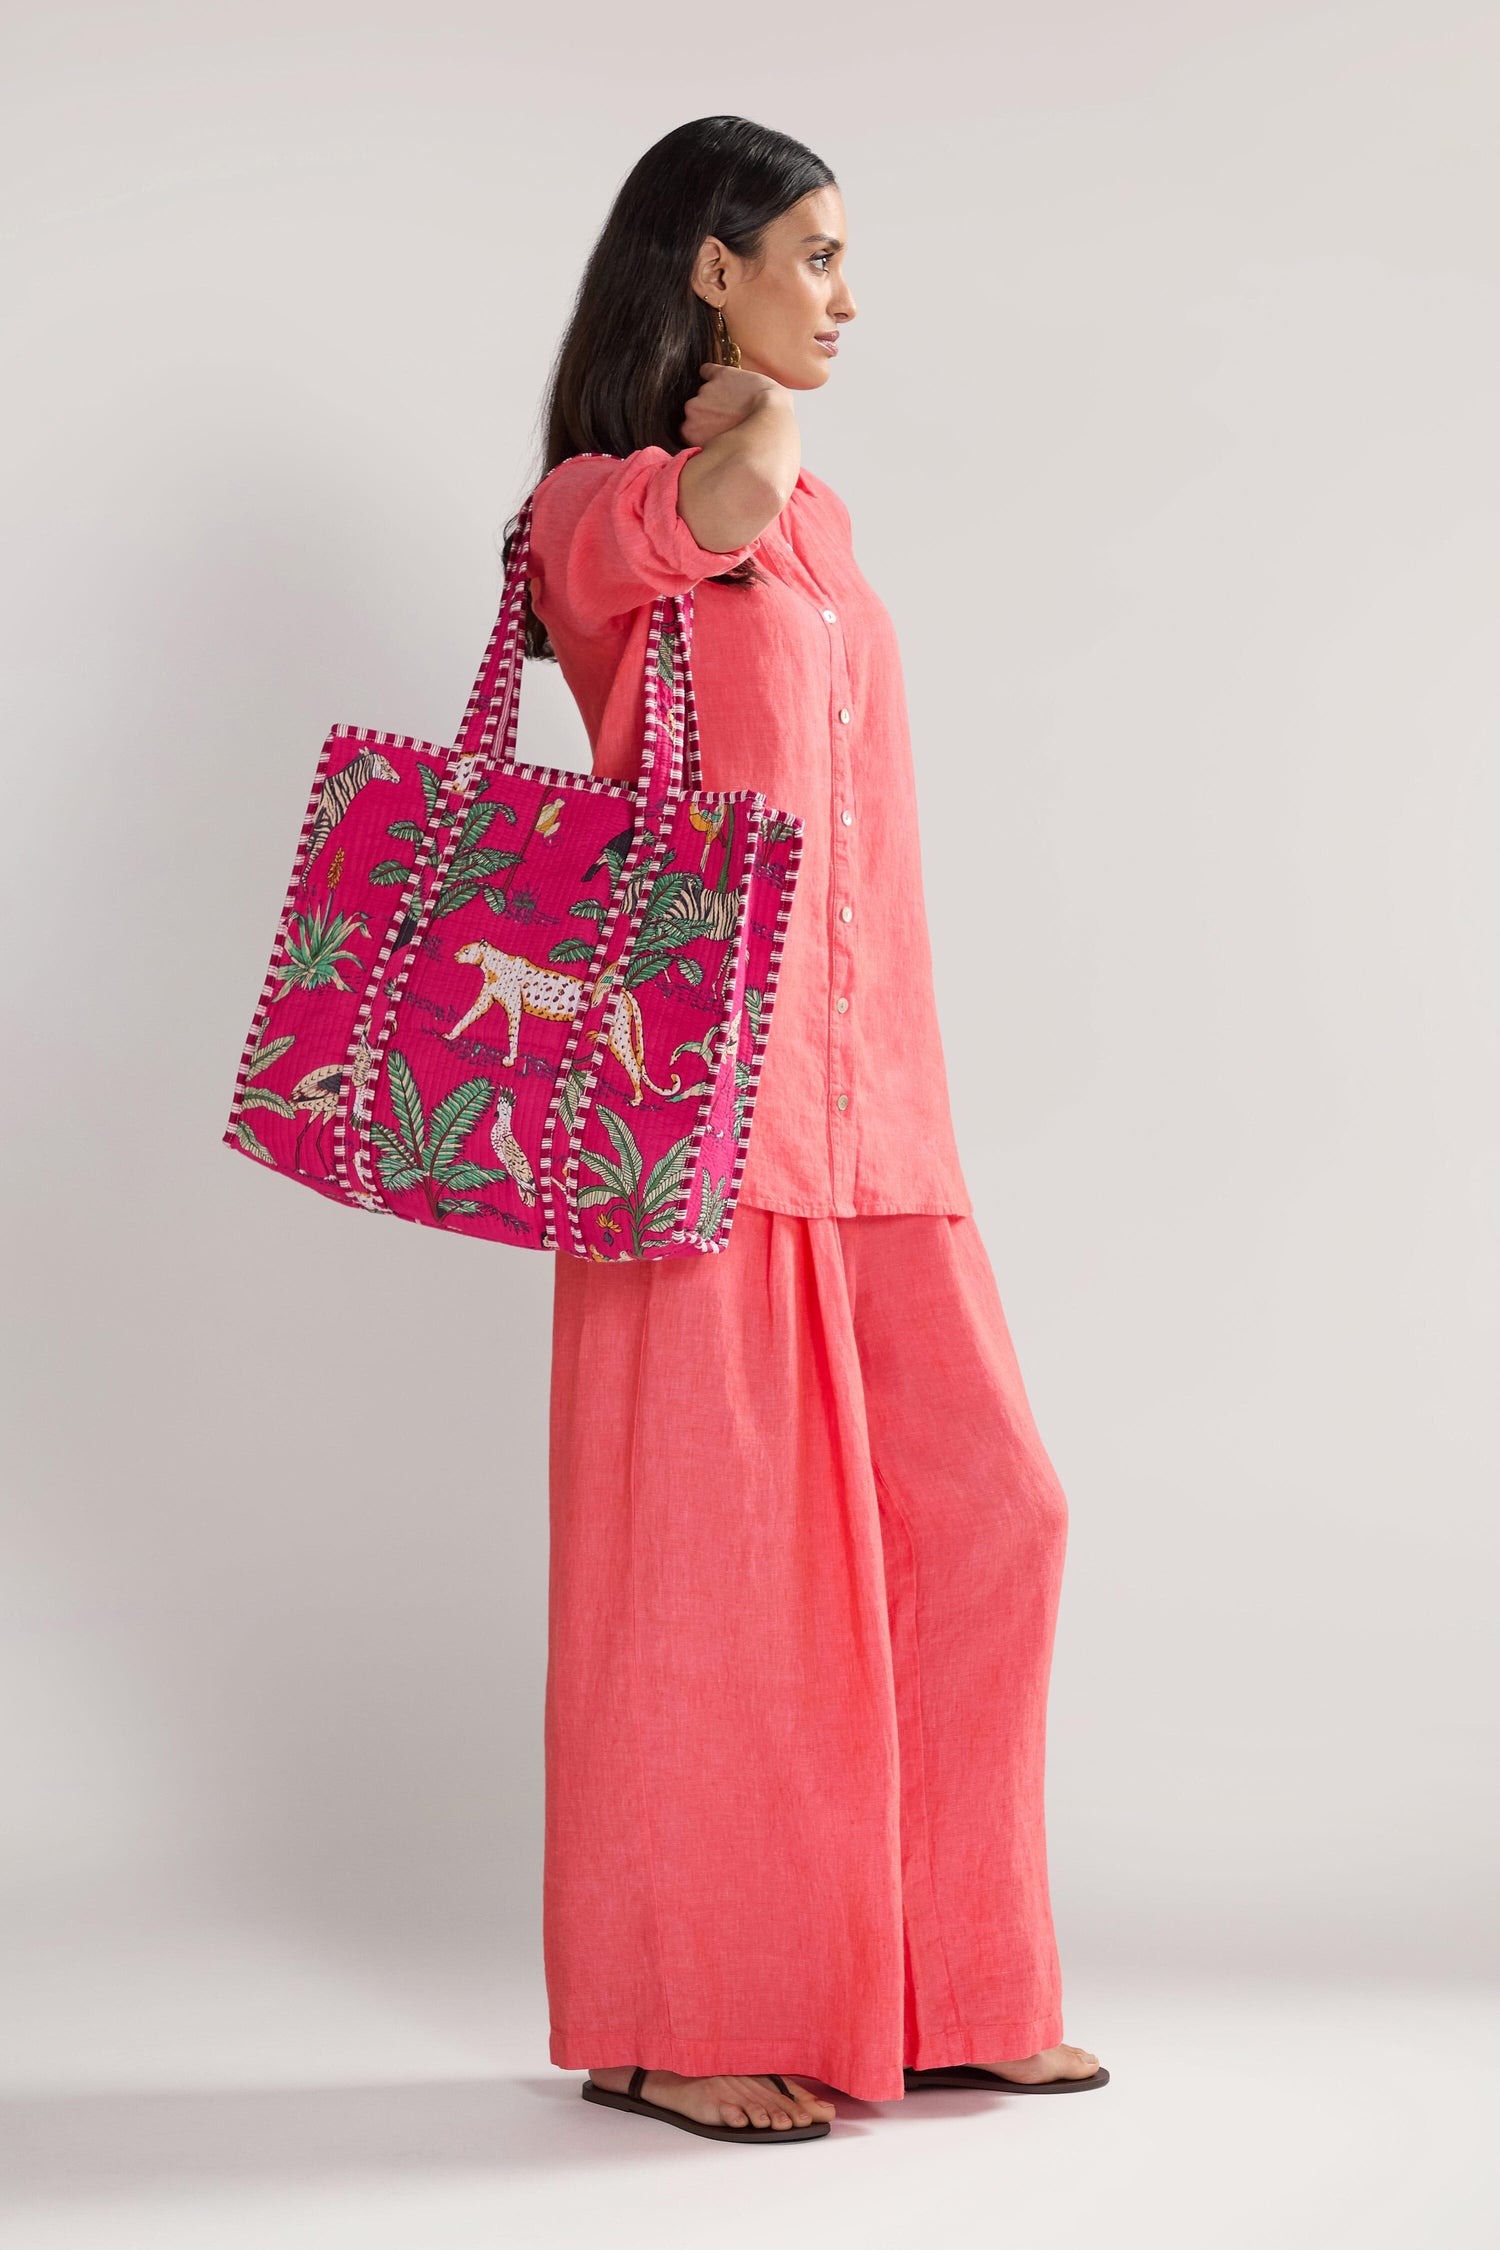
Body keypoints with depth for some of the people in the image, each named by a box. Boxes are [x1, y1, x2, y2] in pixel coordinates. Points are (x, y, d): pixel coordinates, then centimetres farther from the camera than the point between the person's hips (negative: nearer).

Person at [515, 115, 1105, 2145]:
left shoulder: (824, 525, 20)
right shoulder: (597, 508, -4)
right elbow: (726, 502, -31)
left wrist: (910, 1102, 19)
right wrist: (734, 415, -10)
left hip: (870, 1106, 8)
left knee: (985, 1513, 7)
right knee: (716, 1560, -2)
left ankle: (940, 1994, 18)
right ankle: (671, 2026, 12)